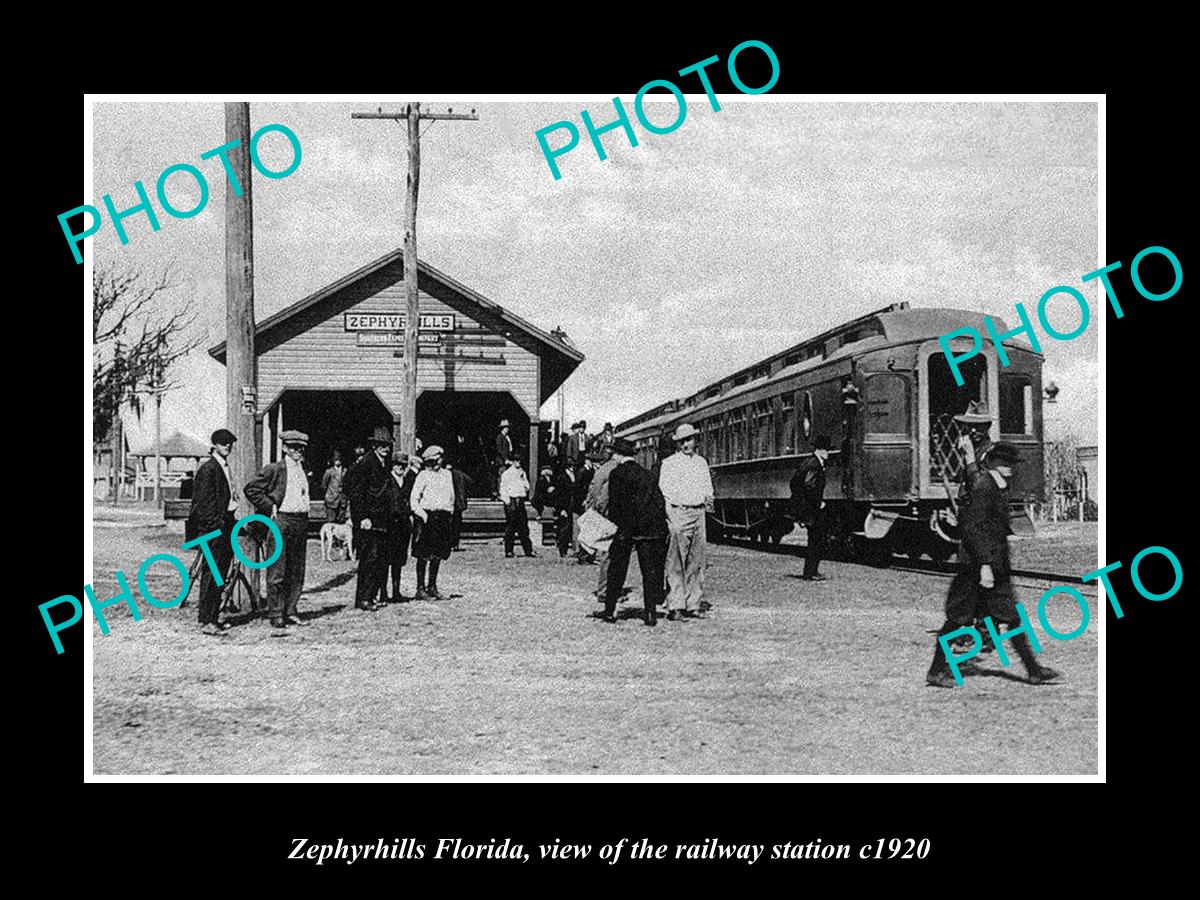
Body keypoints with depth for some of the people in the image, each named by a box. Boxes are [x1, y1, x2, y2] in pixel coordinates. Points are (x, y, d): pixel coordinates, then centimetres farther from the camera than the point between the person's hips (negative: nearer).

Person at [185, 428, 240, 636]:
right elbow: (204, 501, -16)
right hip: (214, 527, -10)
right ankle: (206, 621, -6)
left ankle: (213, 617, 18)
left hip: (225, 525, 10)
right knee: (211, 573, -8)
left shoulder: (224, 467, 17)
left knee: (220, 574, 12)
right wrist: (215, 525, -18)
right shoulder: (208, 468, -12)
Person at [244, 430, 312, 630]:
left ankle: (291, 612, 17)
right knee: (277, 573, -3)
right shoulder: (274, 469, -6)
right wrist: (270, 508, -10)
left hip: (301, 522, 7)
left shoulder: (303, 470, 14)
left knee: (297, 572, 9)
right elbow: (251, 489, -8)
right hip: (281, 521, -7)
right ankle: (276, 615, 1)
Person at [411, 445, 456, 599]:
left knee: (438, 555, 8)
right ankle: (420, 588, -2)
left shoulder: (447, 475, 15)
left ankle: (432, 587, 17)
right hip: (427, 516, -5)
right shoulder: (423, 475, -1)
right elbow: (414, 498, -5)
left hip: (443, 517, 5)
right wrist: (421, 514, -16)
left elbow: (451, 496, 22)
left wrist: (449, 512, 12)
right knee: (424, 556, -5)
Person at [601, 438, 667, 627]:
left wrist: (619, 526, -2)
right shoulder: (646, 474, 13)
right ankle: (650, 612, 5)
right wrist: (661, 527, 9)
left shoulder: (617, 474, -3)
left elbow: (614, 504, -9)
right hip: (651, 526, 5)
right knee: (650, 570, 8)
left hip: (627, 526, -4)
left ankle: (610, 611, 10)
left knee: (617, 570, 6)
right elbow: (659, 501, 9)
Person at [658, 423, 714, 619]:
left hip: (698, 513, 5)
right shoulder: (669, 463, 1)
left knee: (696, 562, 5)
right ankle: (675, 605, -10)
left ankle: (693, 603, 10)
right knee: (676, 562, -8)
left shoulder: (701, 462, 18)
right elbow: (663, 491, -3)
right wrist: (669, 516, -12)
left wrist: (708, 498, 4)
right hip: (678, 513, -5)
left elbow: (707, 486, 25)